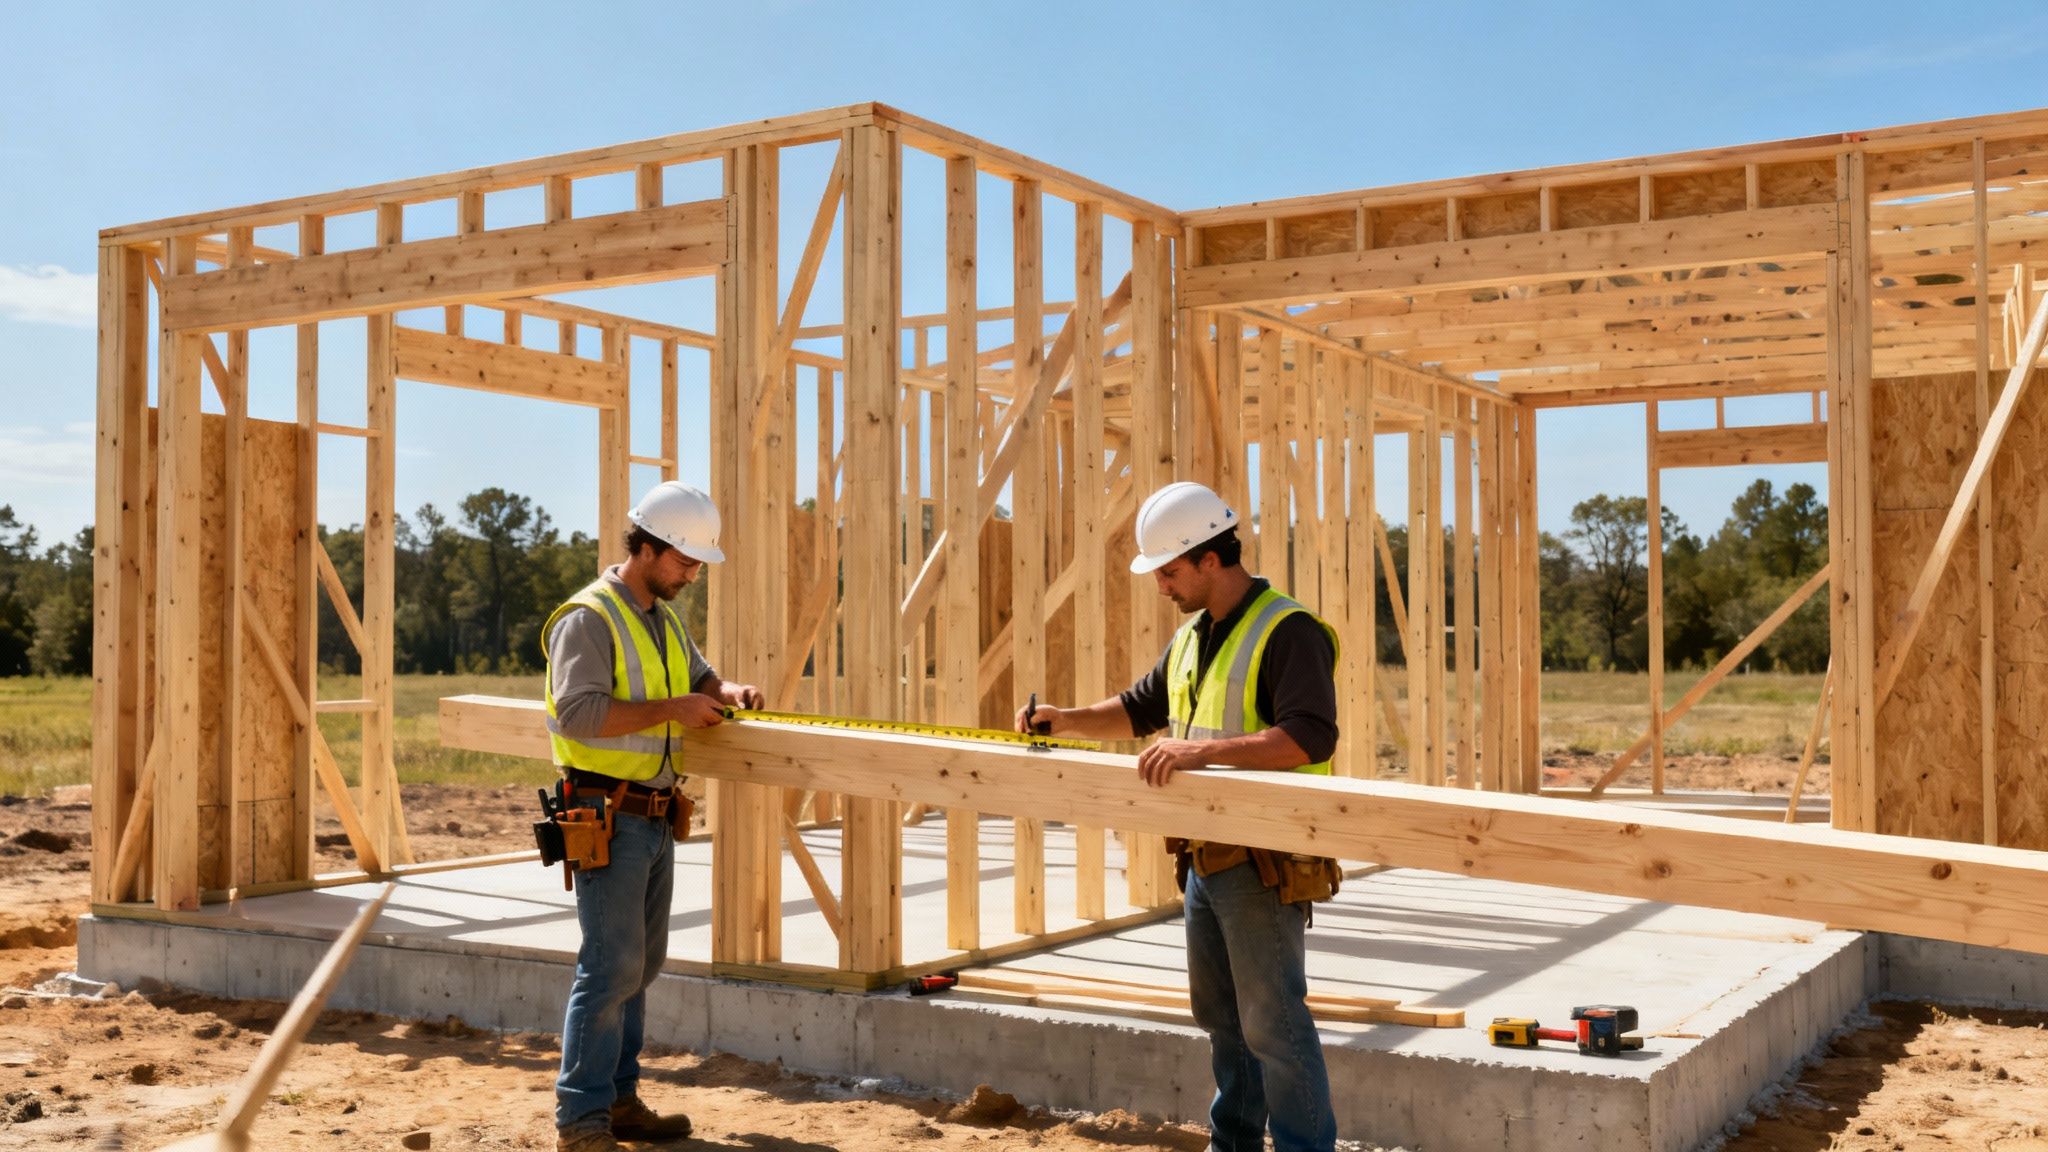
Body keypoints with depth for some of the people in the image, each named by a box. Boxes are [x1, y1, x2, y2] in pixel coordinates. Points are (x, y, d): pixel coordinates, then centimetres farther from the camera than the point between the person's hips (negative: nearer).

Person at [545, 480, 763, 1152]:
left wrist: (727, 692, 4)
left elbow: (698, 675, 26)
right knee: (612, 965, -9)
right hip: (608, 817, -9)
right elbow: (576, 712, -23)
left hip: (656, 818, 9)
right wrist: (672, 710, -21)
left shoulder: (666, 620, 15)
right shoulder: (588, 618, -13)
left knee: (642, 963, 13)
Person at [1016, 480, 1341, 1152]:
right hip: (1205, 860, 9)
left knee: (1272, 1022, -5)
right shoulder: (1191, 637, 14)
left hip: (1264, 865, -9)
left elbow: (1311, 738, -27)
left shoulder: (1288, 632, -16)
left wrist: (1204, 749, -33)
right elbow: (1141, 708, 26)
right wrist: (1067, 721, 10)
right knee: (1221, 1017, 18)